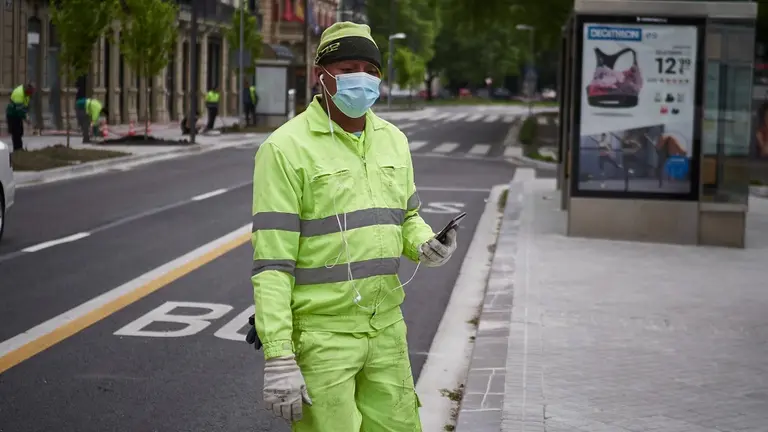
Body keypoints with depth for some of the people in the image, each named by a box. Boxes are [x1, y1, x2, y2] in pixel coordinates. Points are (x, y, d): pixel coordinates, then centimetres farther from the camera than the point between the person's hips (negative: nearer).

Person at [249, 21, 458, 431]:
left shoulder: (392, 140, 8)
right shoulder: (286, 148, -12)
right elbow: (271, 262, -15)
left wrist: (426, 245, -5)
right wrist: (278, 359, -20)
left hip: (385, 328, 6)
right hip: (319, 333, -6)